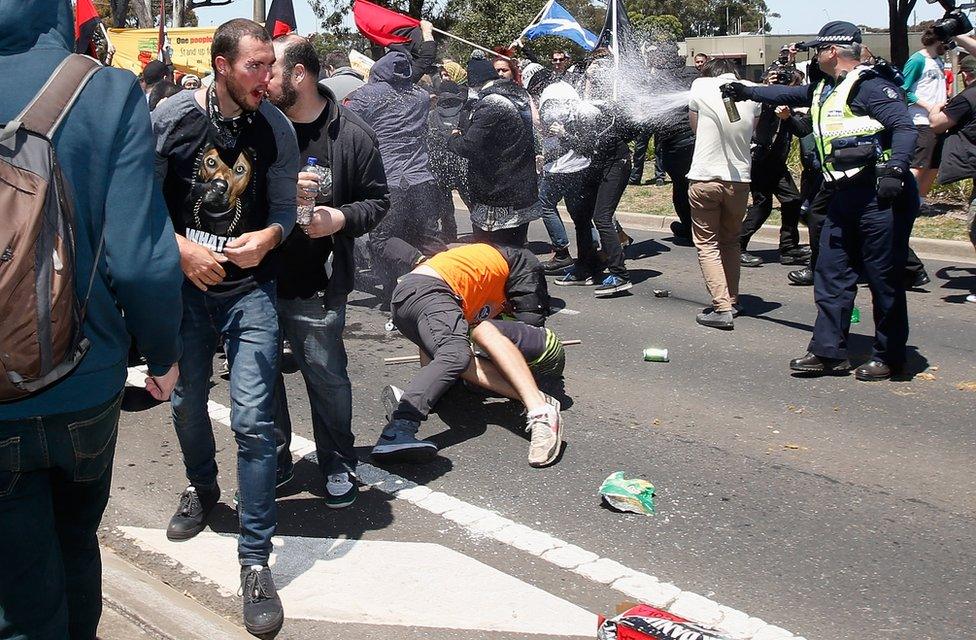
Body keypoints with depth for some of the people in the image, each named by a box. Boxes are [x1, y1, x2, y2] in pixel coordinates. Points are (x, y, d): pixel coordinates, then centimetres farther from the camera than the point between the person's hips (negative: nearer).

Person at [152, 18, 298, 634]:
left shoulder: (276, 127, -5)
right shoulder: (173, 117, -8)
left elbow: (285, 211, -1)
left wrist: (267, 238, -22)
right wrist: (184, 250, -13)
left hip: (250, 287, -1)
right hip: (185, 283, 1)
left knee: (253, 419, -9)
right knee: (187, 404, 16)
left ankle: (256, 561, -1)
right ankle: (203, 489, 48)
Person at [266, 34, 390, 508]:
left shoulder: (351, 134, -4)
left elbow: (378, 201, 3)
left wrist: (343, 218, -16)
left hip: (318, 286, -3)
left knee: (326, 375, 5)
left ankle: (338, 466, 25)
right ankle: (275, 460, 32)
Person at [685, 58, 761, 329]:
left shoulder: (701, 86, -5)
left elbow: (695, 127, 6)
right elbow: (751, 132, 11)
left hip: (705, 177, -3)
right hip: (740, 178, 4)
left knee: (707, 243, 3)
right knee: (731, 241, 20)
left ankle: (722, 308, -7)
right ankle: (732, 300, 24)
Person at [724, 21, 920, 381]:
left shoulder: (870, 85, -11)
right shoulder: (824, 89, 17)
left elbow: (905, 128, -19)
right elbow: (789, 95, 36)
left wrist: (894, 168, -32)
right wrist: (747, 92, 40)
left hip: (881, 196, -9)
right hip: (843, 198, 9)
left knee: (884, 280, 0)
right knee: (831, 276, 8)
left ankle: (889, 358, 12)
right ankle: (828, 352, 14)